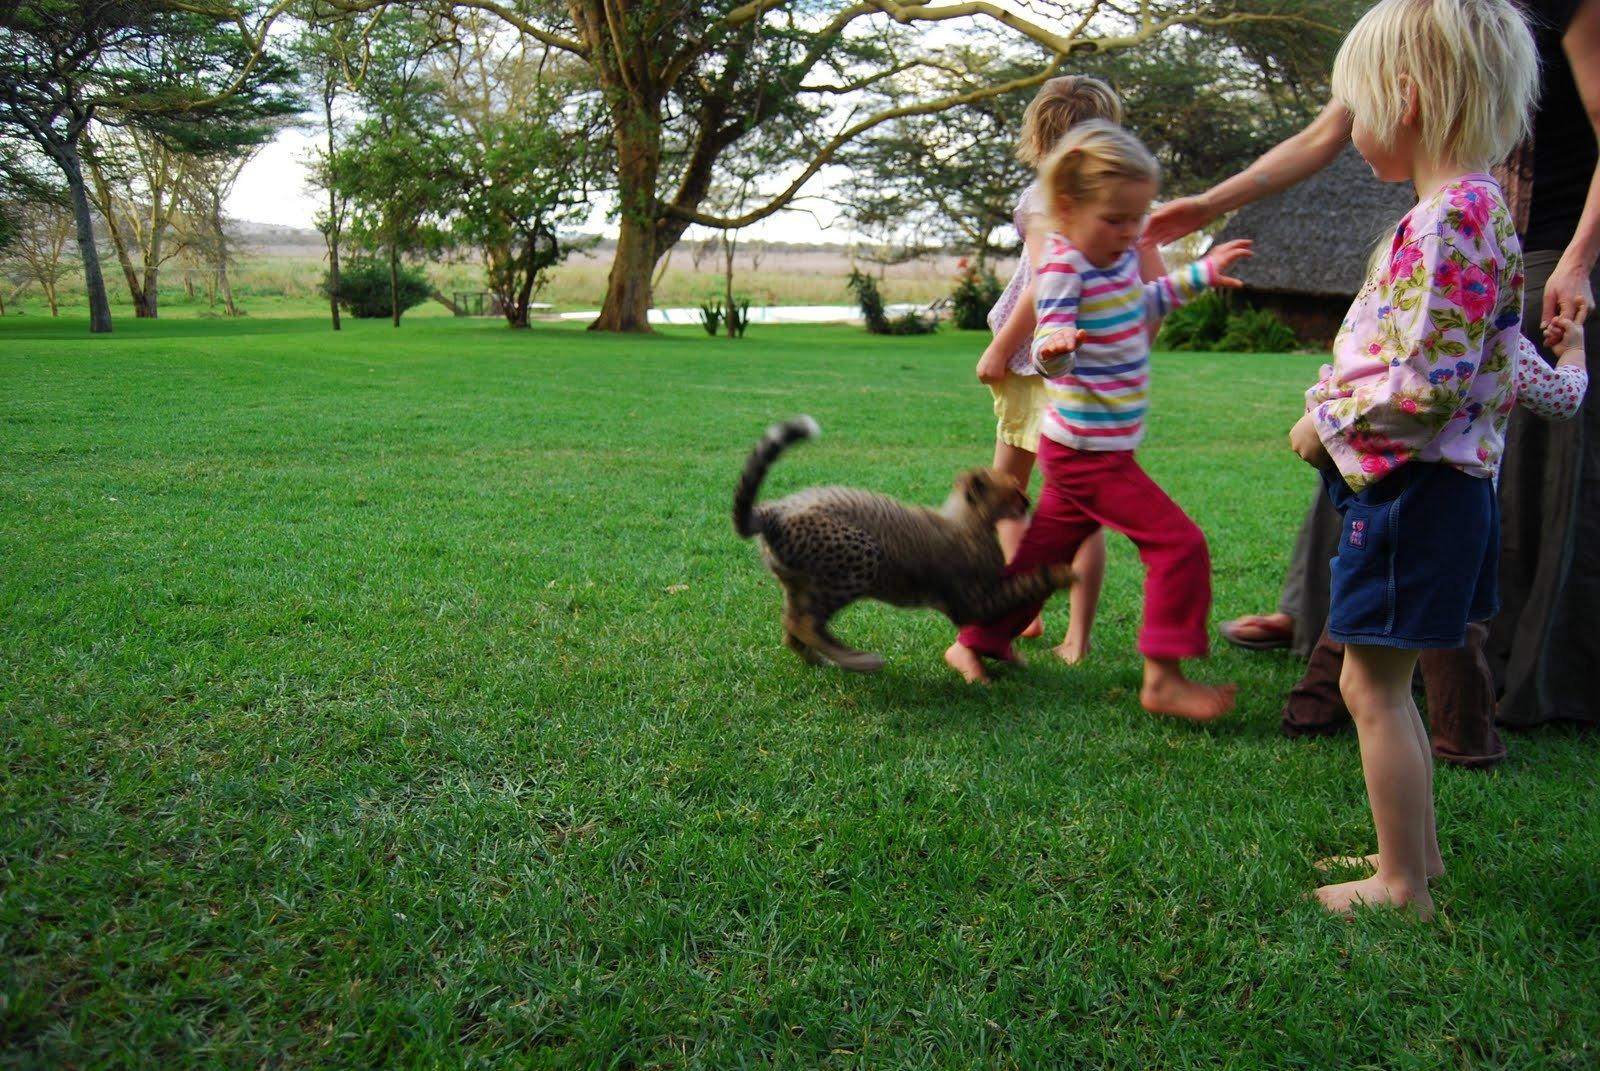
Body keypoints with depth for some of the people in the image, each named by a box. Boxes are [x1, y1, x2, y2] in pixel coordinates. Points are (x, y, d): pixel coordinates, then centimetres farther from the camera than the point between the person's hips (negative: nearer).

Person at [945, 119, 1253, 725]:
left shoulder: (1119, 257, 9)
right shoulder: (1063, 268, -19)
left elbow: (1141, 304, 30)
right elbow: (1048, 352, -29)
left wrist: (1200, 275, 32)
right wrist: (1055, 347, -51)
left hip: (1082, 449, 10)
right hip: (1091, 452, -10)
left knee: (1046, 547, 18)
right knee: (1179, 544, -9)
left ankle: (976, 642, 30)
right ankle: (1163, 678, -3)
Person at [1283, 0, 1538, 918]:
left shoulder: (1450, 220, -19)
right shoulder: (1477, 209, 13)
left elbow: (1424, 384, -26)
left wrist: (1328, 422, -12)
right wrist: (1340, 407, 13)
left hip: (1412, 490, -10)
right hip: (1434, 486, 10)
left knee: (1374, 687, 0)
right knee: (1381, 685, 19)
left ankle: (1403, 888, 13)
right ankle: (1419, 854, 32)